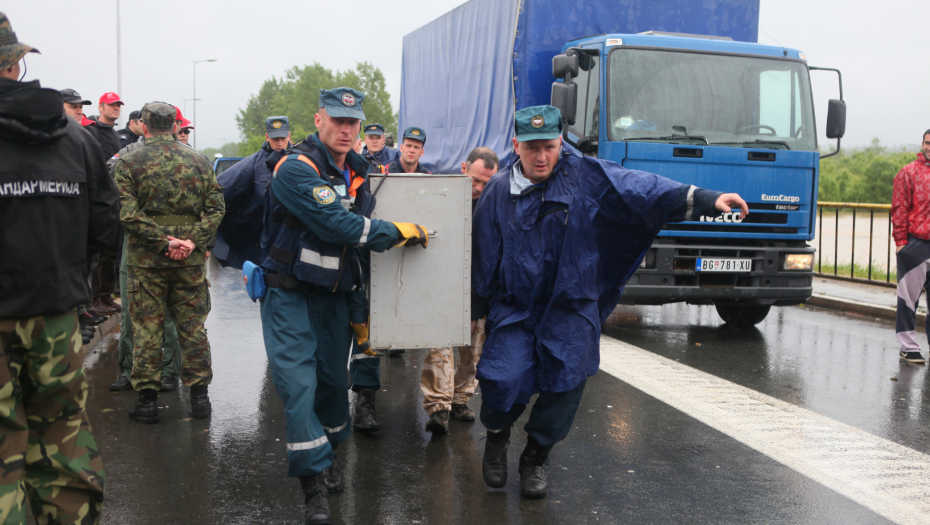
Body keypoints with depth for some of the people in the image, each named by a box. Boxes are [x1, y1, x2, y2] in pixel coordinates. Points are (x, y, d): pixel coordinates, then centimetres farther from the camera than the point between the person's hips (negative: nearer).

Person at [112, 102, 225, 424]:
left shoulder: (128, 164, -4)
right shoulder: (199, 162, 5)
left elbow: (128, 214, -14)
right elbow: (216, 209, -2)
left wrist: (163, 241, -15)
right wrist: (191, 241, -9)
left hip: (146, 261, -2)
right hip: (190, 262, 2)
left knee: (147, 330, 6)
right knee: (192, 327, 11)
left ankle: (147, 399, 11)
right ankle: (199, 395, 15)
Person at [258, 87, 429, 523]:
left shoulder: (357, 175, 8)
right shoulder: (296, 169, -18)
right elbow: (341, 225, -27)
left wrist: (358, 308, 15)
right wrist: (402, 232, -17)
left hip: (335, 296, 7)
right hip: (291, 294, -7)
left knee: (333, 380, 13)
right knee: (299, 384, -11)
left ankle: (325, 456, 34)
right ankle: (315, 482, -4)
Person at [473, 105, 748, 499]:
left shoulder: (587, 178, -4)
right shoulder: (498, 192, 1)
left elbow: (641, 189, -15)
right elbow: (483, 256, 8)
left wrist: (706, 200, -26)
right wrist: (475, 309, 11)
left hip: (571, 311, 0)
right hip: (514, 308, 0)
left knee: (563, 386, 2)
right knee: (504, 380, -15)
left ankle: (535, 459, 27)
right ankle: (497, 436, 19)